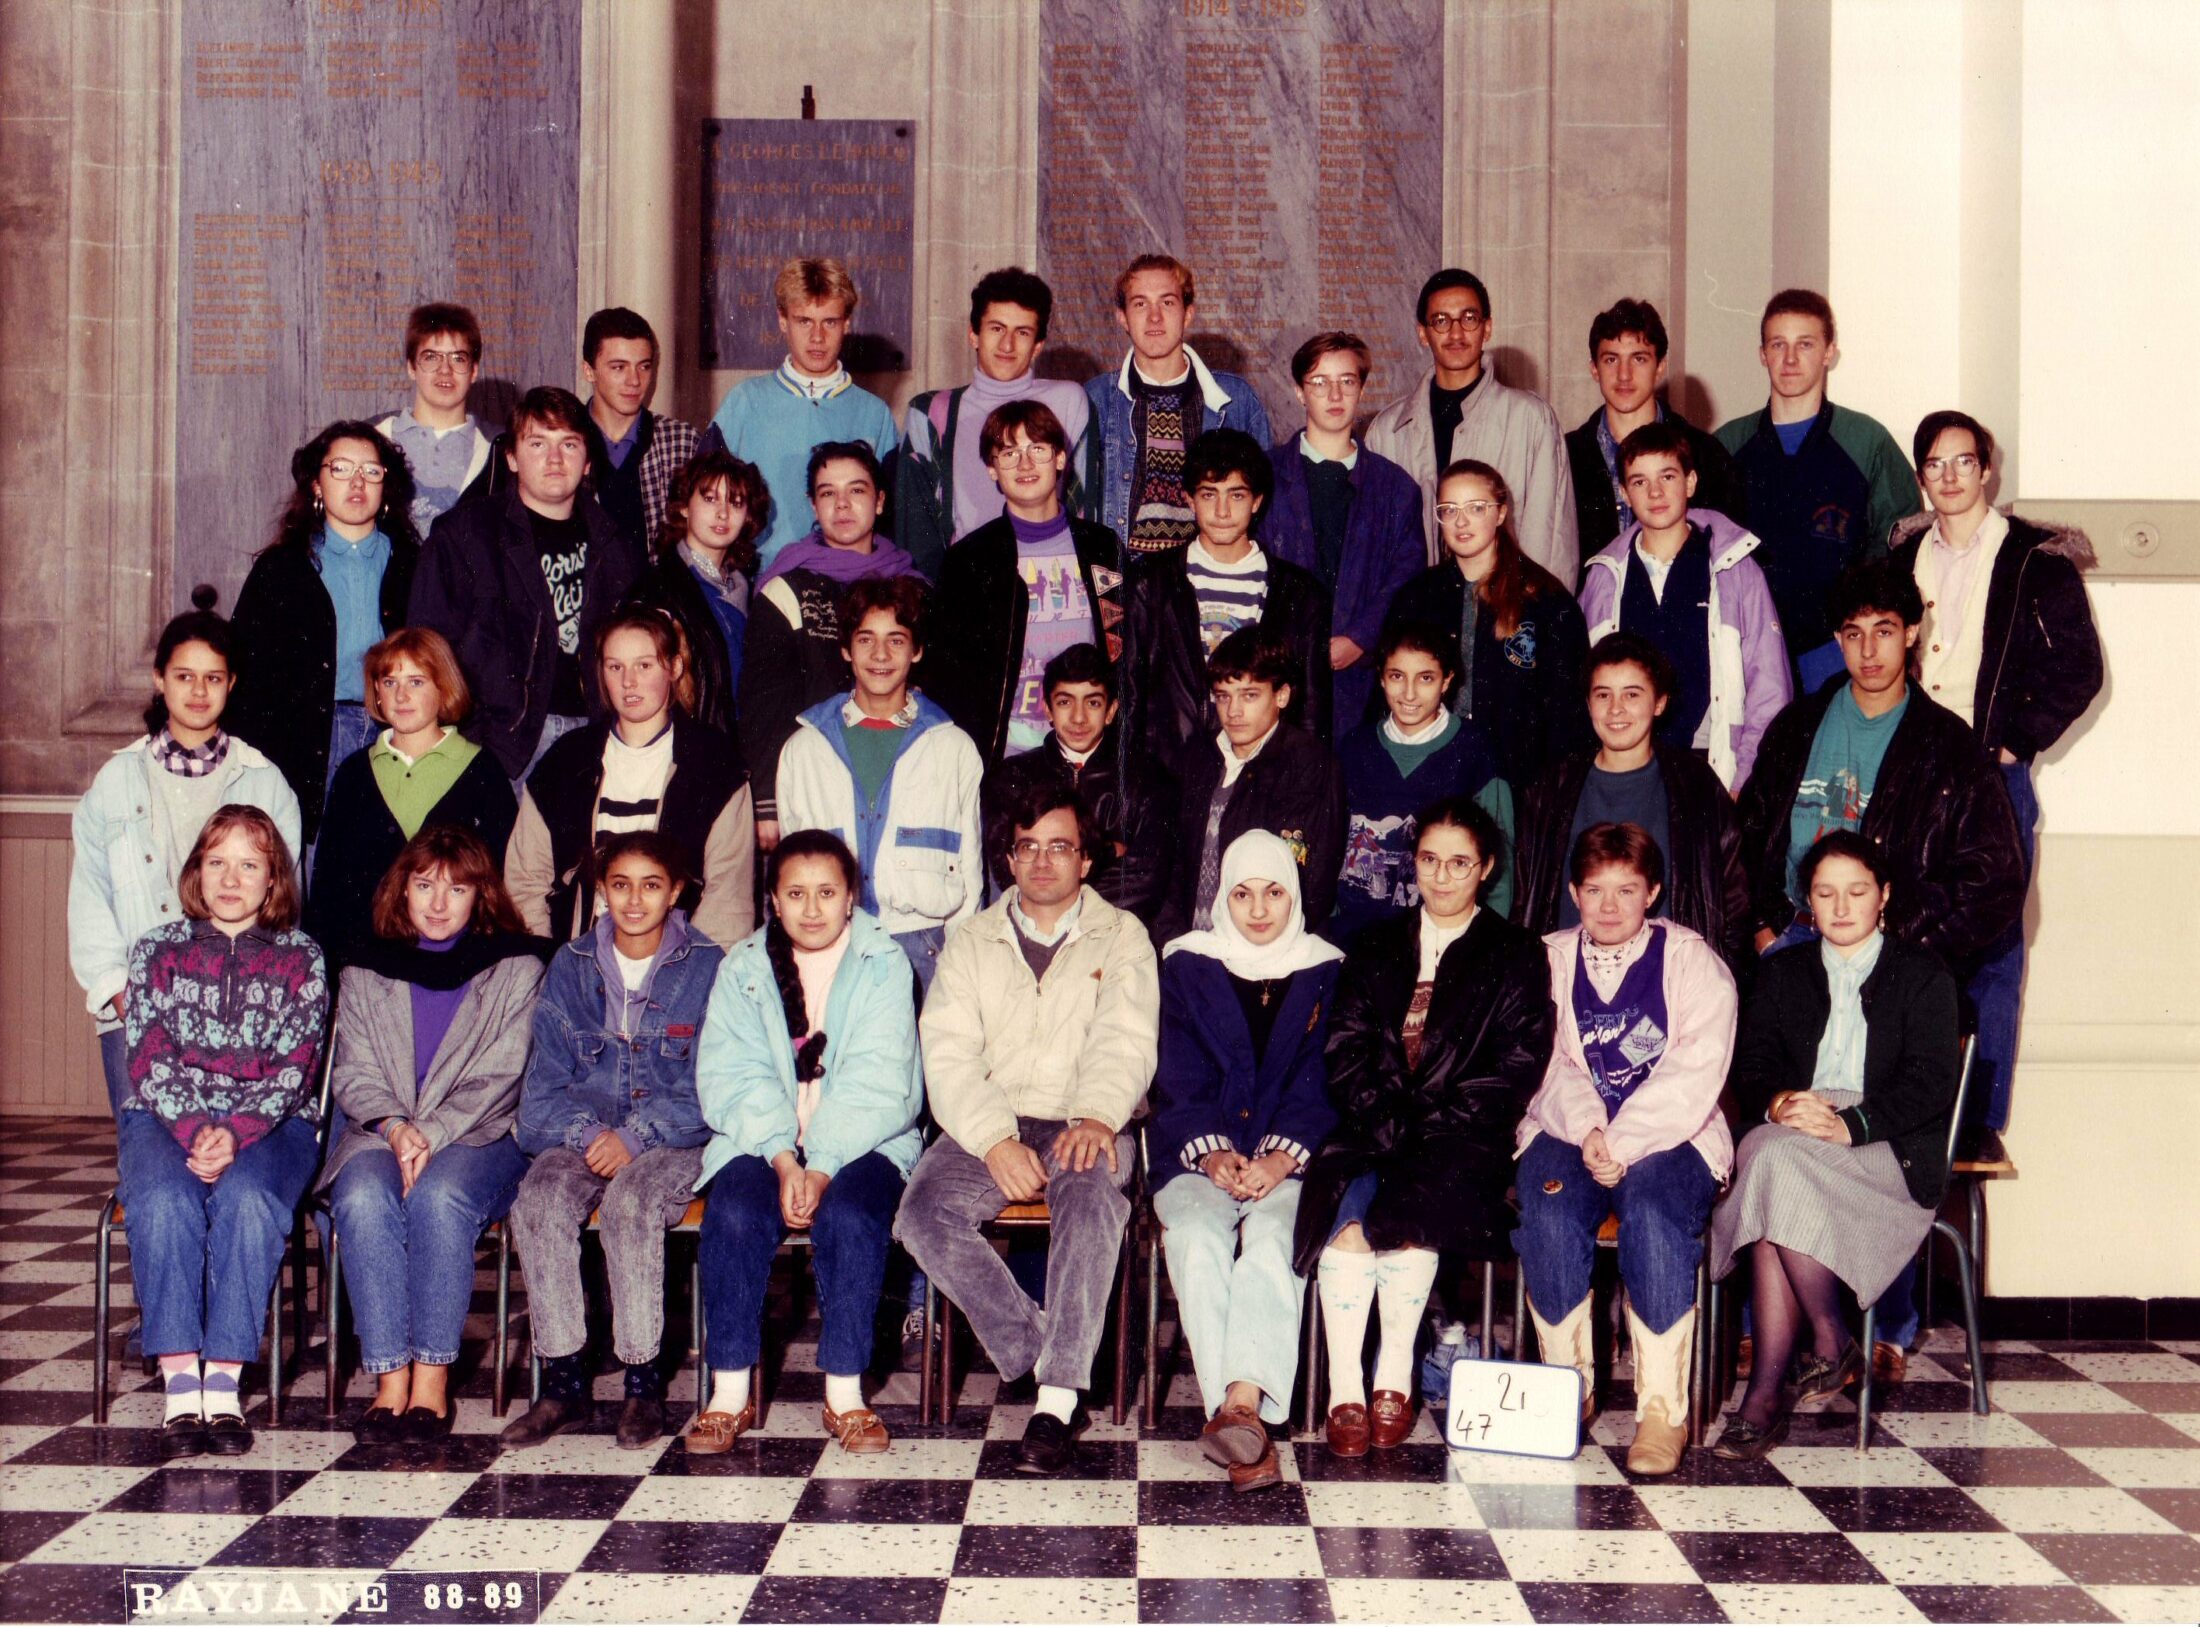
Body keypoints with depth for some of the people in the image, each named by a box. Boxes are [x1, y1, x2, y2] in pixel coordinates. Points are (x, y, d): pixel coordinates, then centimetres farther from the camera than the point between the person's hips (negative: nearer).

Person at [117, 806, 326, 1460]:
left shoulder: (299, 959, 8)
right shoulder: (157, 951, 11)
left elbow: (294, 1068, -2)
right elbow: (148, 1060, 1)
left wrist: (235, 1133, -19)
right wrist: (194, 1129, -17)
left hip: (270, 1122, -1)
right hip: (165, 1117, 1)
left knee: (246, 1200, -34)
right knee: (163, 1201, -32)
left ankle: (225, 1382, -32)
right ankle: (179, 1386, -34)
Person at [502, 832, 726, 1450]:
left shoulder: (706, 967, 1)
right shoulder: (571, 967, 9)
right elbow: (546, 1081, 6)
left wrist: (633, 1136, -18)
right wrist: (588, 1132, -14)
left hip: (674, 1142, -3)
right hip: (582, 1137, 3)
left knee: (629, 1202, -34)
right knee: (538, 1201, -28)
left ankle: (643, 1383, -23)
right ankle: (563, 1382, -21)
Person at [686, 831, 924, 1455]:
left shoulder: (883, 964, 1)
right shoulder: (743, 967, 8)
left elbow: (876, 1084, -9)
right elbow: (733, 1078, -4)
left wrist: (822, 1168, -21)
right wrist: (783, 1161, -19)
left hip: (860, 1143, -1)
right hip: (760, 1141, 2)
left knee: (850, 1215, -31)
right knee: (734, 1212, -28)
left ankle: (846, 1395, -21)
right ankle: (730, 1394, -19)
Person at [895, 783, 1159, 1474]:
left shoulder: (1121, 937, 14)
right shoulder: (971, 944, 17)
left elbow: (1125, 1040, -2)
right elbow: (948, 1054, 3)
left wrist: (1098, 1115, -25)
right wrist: (997, 1140, -15)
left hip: (1086, 1128, -2)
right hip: (989, 1126, 2)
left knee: (1091, 1190, -37)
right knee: (923, 1214, -28)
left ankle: (1058, 1396, -37)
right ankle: (1040, 1359, -20)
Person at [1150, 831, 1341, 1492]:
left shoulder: (1325, 972, 13)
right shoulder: (1187, 966, 13)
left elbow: (1319, 1081, 4)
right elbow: (1180, 1079, 5)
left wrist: (1280, 1157, -13)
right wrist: (1213, 1153, -12)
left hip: (1291, 1164, 0)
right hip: (1198, 1159, 0)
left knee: (1270, 1237, -33)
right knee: (1198, 1237, -32)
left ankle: (1240, 1405, -47)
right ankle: (1247, 1432, -41)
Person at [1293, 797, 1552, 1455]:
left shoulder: (1514, 956, 10)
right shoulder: (1376, 947, 20)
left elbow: (1517, 1067, 0)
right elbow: (1346, 1049, 10)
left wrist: (1430, 1122, -11)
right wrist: (1386, 1120, -8)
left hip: (1462, 1136, -2)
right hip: (1375, 1126, 2)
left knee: (1409, 1205, -34)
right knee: (1351, 1196, -31)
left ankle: (1395, 1377, -22)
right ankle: (1343, 1392, -30)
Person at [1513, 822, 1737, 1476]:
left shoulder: (1691, 960, 5)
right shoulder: (1547, 961, 14)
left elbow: (1696, 1072, -7)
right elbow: (1544, 1063, 4)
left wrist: (1622, 1143, -18)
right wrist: (1587, 1134, -16)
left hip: (1669, 1135, -2)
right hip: (1567, 1129, 2)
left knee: (1651, 1209, -33)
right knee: (1546, 1213, -30)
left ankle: (1664, 1409, -28)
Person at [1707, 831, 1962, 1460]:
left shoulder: (1923, 975, 10)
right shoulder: (1783, 972, 21)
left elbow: (1932, 1081, -4)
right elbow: (1751, 1066, 10)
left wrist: (1850, 1123, -20)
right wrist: (1778, 1103, -15)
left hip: (1890, 1150, -3)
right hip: (1789, 1134, 3)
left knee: (1777, 1160, -34)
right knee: (1769, 1154, -35)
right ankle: (1831, 1340, -25)